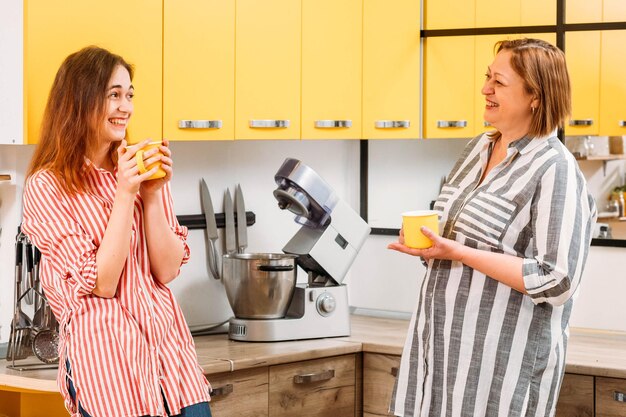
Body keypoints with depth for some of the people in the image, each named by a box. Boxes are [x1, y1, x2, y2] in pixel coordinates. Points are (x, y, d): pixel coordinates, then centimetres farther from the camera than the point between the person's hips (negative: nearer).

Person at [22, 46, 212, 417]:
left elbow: (167, 271, 2)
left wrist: (153, 193, -9)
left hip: (171, 348, 5)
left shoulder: (142, 172, 9)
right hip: (106, 357, -4)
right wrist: (125, 194, -15)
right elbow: (101, 284, -11)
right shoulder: (47, 187, -5)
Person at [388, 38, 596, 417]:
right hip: (443, 341, 7)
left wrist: (456, 252, -21)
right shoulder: (480, 147, 9)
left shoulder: (555, 170, -15)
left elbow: (556, 282, -20)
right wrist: (427, 238, 0)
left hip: (502, 358, -7)